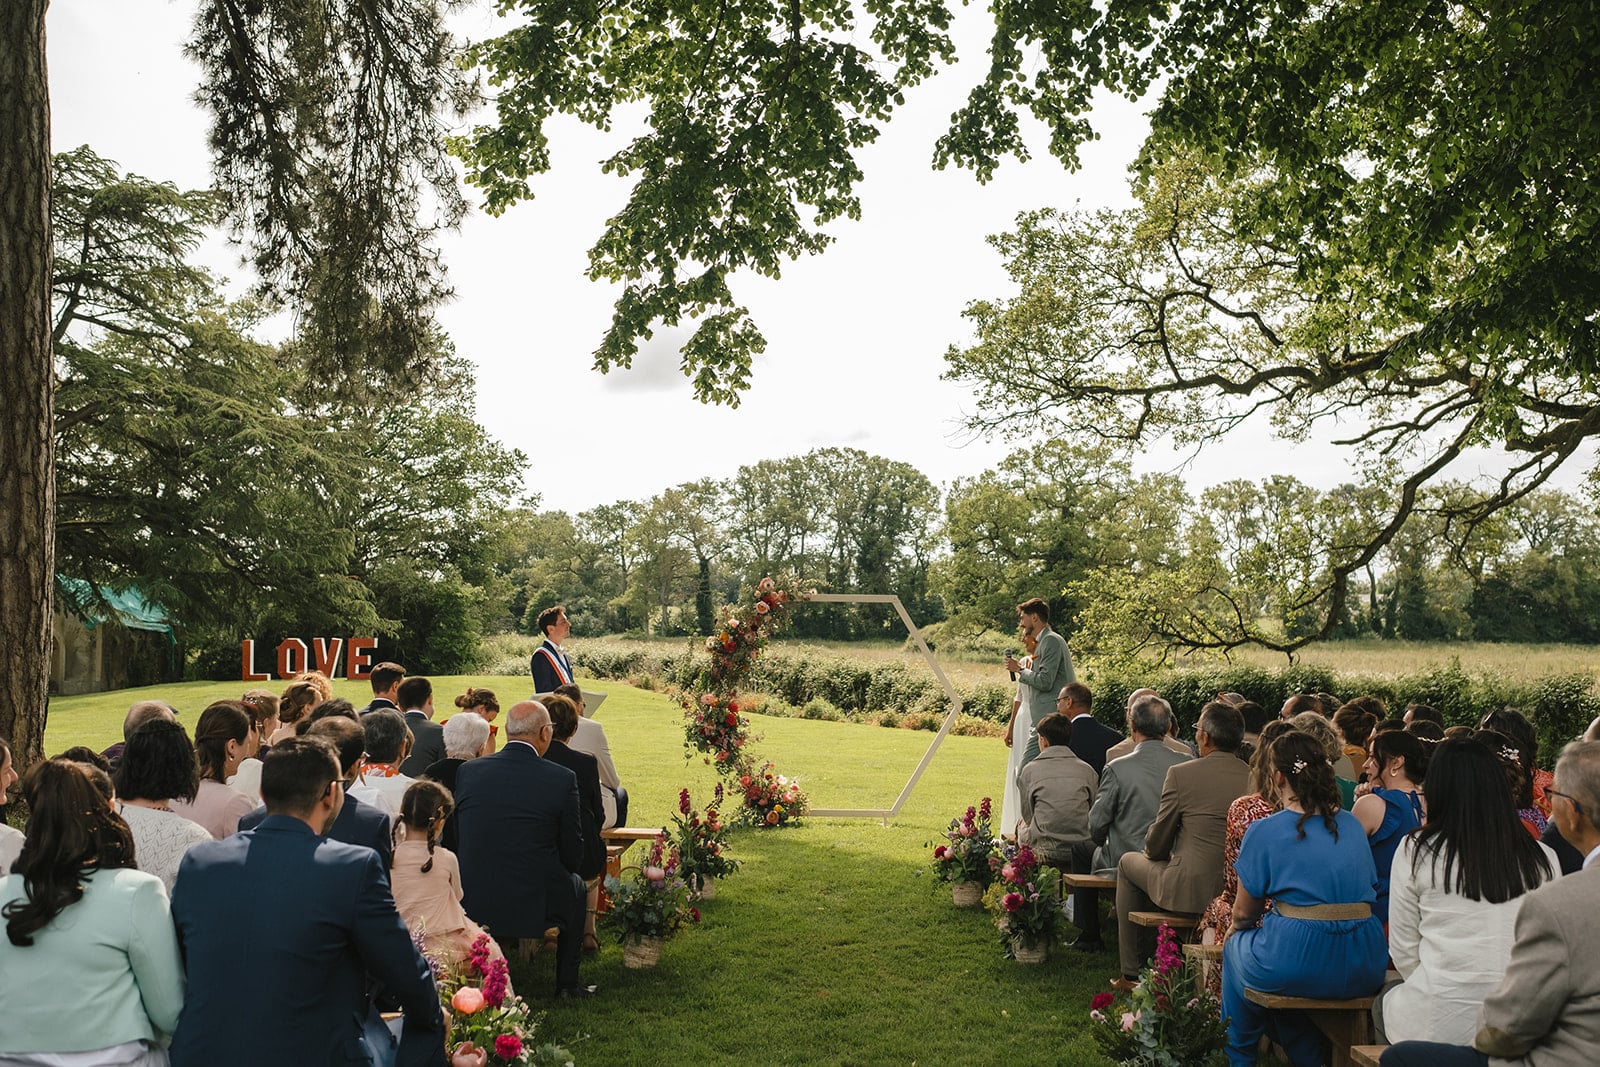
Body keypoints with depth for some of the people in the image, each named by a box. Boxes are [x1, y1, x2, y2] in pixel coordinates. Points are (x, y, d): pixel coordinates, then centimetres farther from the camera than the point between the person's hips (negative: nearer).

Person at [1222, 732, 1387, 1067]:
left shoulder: (1264, 831, -7)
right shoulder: (1352, 825, 9)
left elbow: (1244, 914, 1)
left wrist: (1233, 932, 25)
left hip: (1296, 968, -5)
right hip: (1365, 971, 5)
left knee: (1234, 947, 25)